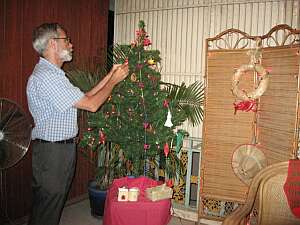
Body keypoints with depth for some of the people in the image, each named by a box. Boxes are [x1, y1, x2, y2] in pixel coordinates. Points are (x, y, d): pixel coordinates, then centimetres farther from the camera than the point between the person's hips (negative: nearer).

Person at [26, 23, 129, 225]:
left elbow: (83, 98, 12)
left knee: (55, 204, 21)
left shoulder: (53, 74, 14)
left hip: (64, 148, 10)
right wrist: (114, 81, -8)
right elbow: (91, 104, -22)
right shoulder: (45, 77, -22)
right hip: (51, 151, -10)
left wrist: (109, 76, 11)